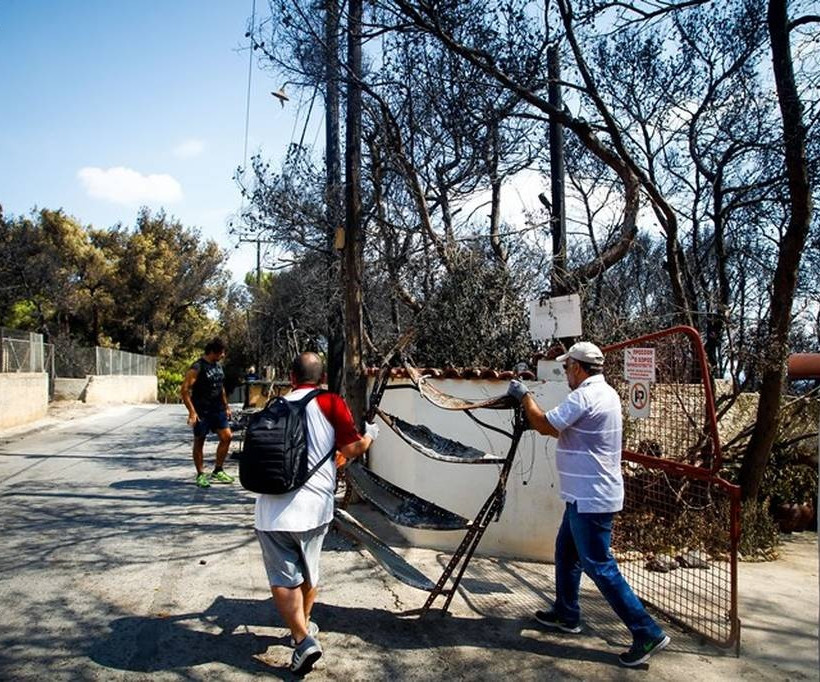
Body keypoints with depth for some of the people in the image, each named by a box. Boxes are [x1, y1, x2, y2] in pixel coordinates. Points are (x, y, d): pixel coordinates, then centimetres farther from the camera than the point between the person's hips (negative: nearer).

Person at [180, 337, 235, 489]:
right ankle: (201, 475, 15)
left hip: (217, 410, 7)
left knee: (226, 437, 3)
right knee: (199, 442, 4)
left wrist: (226, 406, 21)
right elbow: (185, 390, -17)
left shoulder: (218, 366, 11)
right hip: (201, 412, -7)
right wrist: (192, 412, -22)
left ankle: (217, 471, 16)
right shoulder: (197, 368, -14)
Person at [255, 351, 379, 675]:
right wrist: (370, 434, 14)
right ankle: (304, 627, 37)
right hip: (313, 506, -1)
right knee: (308, 572, 20)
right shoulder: (331, 402, -1)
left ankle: (303, 639, -6)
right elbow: (351, 448, -7)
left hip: (271, 510, 1)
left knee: (283, 577, 6)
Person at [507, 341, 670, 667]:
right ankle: (566, 614, 35)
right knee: (566, 551, 21)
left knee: (599, 566, -3)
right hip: (588, 495, 11)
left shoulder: (585, 396, -21)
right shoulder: (604, 392, 12)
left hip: (591, 498, -11)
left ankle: (648, 633, 4)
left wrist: (524, 395, -6)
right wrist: (531, 409, 11)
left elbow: (545, 425, -20)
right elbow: (564, 429, 18)